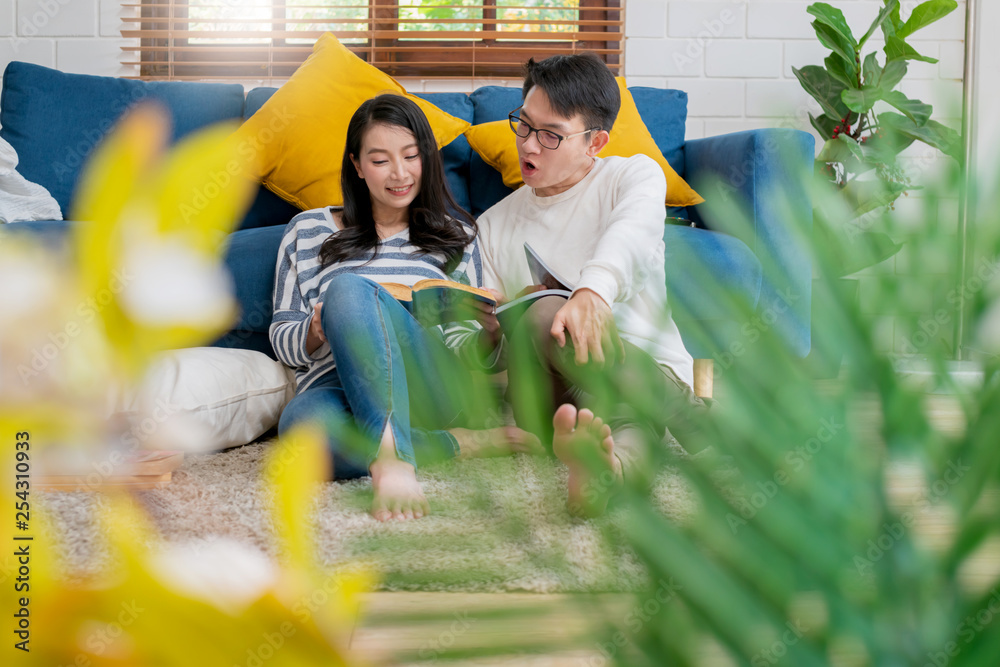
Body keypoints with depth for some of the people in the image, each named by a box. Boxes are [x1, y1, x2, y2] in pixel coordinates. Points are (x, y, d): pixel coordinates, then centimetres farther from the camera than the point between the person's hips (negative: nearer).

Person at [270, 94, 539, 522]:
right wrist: (316, 332, -7)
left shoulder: (454, 235, 21)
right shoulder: (307, 231, 20)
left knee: (350, 288, -32)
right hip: (335, 387, 1)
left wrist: (489, 334, -7)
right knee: (299, 424, -40)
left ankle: (389, 456, -45)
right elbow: (282, 339, 17)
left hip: (429, 386, -1)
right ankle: (460, 444, -26)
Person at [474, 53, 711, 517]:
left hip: (647, 372, -2)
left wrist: (593, 291, -42)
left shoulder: (634, 175, 9)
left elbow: (631, 232, -19)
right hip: (552, 395, 2)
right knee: (543, 313, -33)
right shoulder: (494, 225, 21)